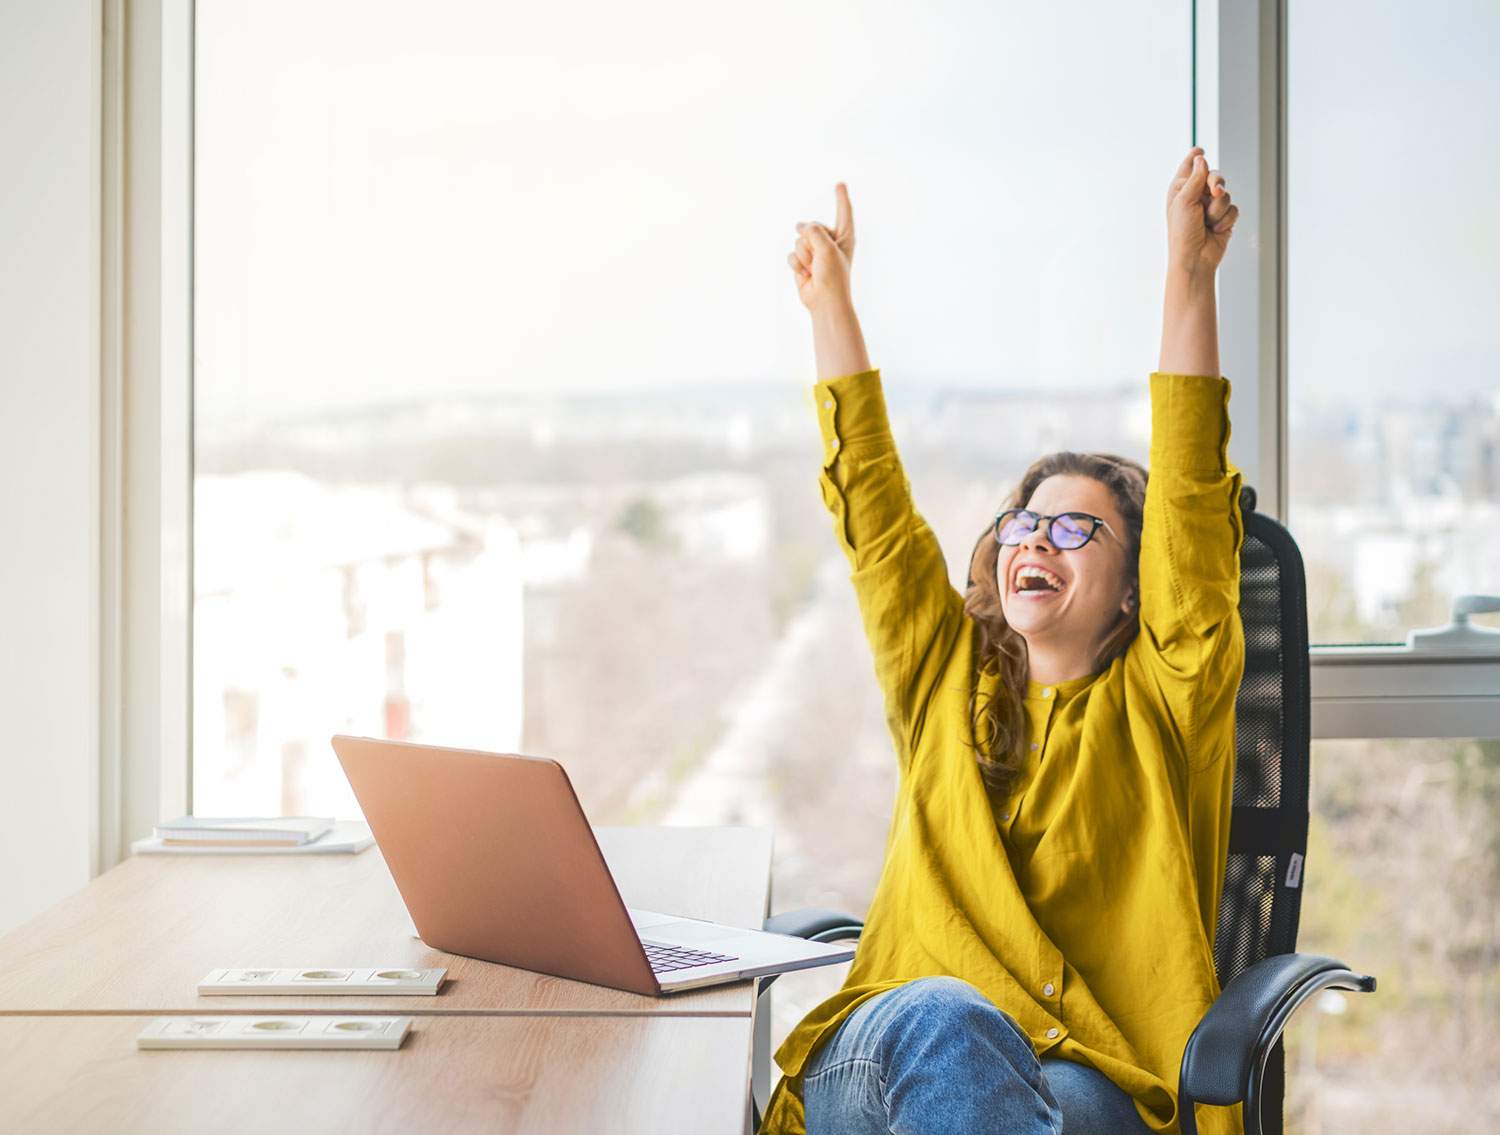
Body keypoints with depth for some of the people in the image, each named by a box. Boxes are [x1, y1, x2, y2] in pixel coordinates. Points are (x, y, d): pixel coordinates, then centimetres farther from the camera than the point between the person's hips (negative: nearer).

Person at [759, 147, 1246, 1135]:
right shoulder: (946, 680, 19)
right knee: (941, 1017, -35)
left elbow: (1191, 497, -1)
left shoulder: (1163, 700, 10)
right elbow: (872, 510, 19)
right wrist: (830, 304, 20)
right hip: (886, 1054, 2)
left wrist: (1190, 282, -8)